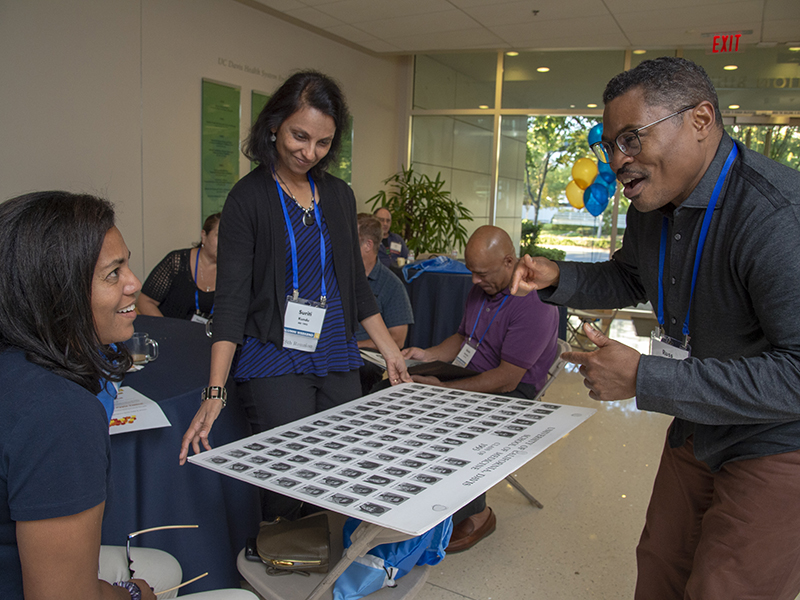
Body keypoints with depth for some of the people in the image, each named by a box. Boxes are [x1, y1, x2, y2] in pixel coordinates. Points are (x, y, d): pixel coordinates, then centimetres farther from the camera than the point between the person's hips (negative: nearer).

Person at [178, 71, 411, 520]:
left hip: (338, 361, 5)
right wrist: (215, 391, -19)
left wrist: (391, 351, 14)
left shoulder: (339, 195, 10)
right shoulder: (249, 198, -5)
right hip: (274, 362, -5)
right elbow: (232, 297, -10)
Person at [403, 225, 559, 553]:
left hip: (512, 392, -8)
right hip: (471, 377, 8)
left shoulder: (535, 304, -21)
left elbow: (507, 379, -23)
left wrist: (444, 388, -23)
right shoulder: (481, 289, 7)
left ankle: (476, 514, -6)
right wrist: (428, 354, 1)